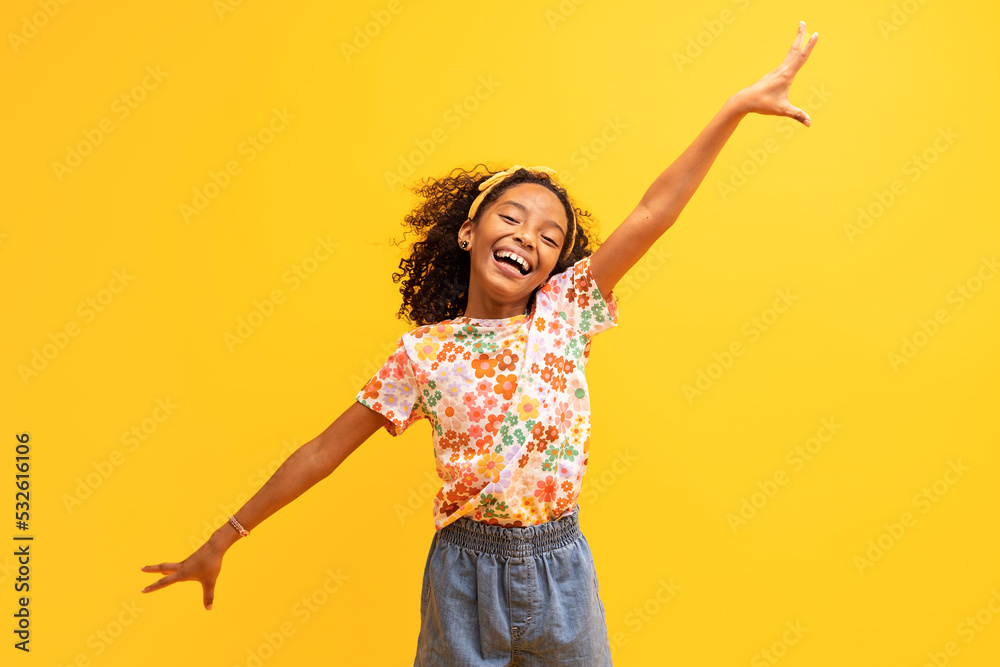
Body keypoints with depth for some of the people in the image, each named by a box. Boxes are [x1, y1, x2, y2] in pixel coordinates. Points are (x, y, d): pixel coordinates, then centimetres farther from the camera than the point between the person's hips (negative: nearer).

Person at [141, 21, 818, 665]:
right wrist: (222, 541, 2)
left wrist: (738, 105, -17)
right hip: (464, 573, -1)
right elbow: (322, 451, -2)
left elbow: (654, 212, -12)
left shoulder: (563, 315, -5)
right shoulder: (423, 351, -7)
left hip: (557, 571, 1)